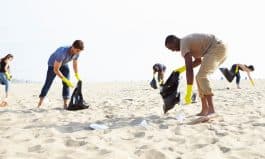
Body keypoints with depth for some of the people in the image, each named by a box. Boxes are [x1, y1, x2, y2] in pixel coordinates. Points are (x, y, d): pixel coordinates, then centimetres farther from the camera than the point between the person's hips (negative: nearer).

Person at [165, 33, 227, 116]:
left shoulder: (183, 45, -12)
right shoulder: (188, 41, 20)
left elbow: (189, 69, -22)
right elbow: (199, 61, 25)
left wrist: (188, 93, -24)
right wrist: (181, 69, 17)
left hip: (217, 48, -10)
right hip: (220, 49, 10)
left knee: (201, 77, -21)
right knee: (200, 77, 9)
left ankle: (211, 109, -27)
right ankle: (204, 109, 6)